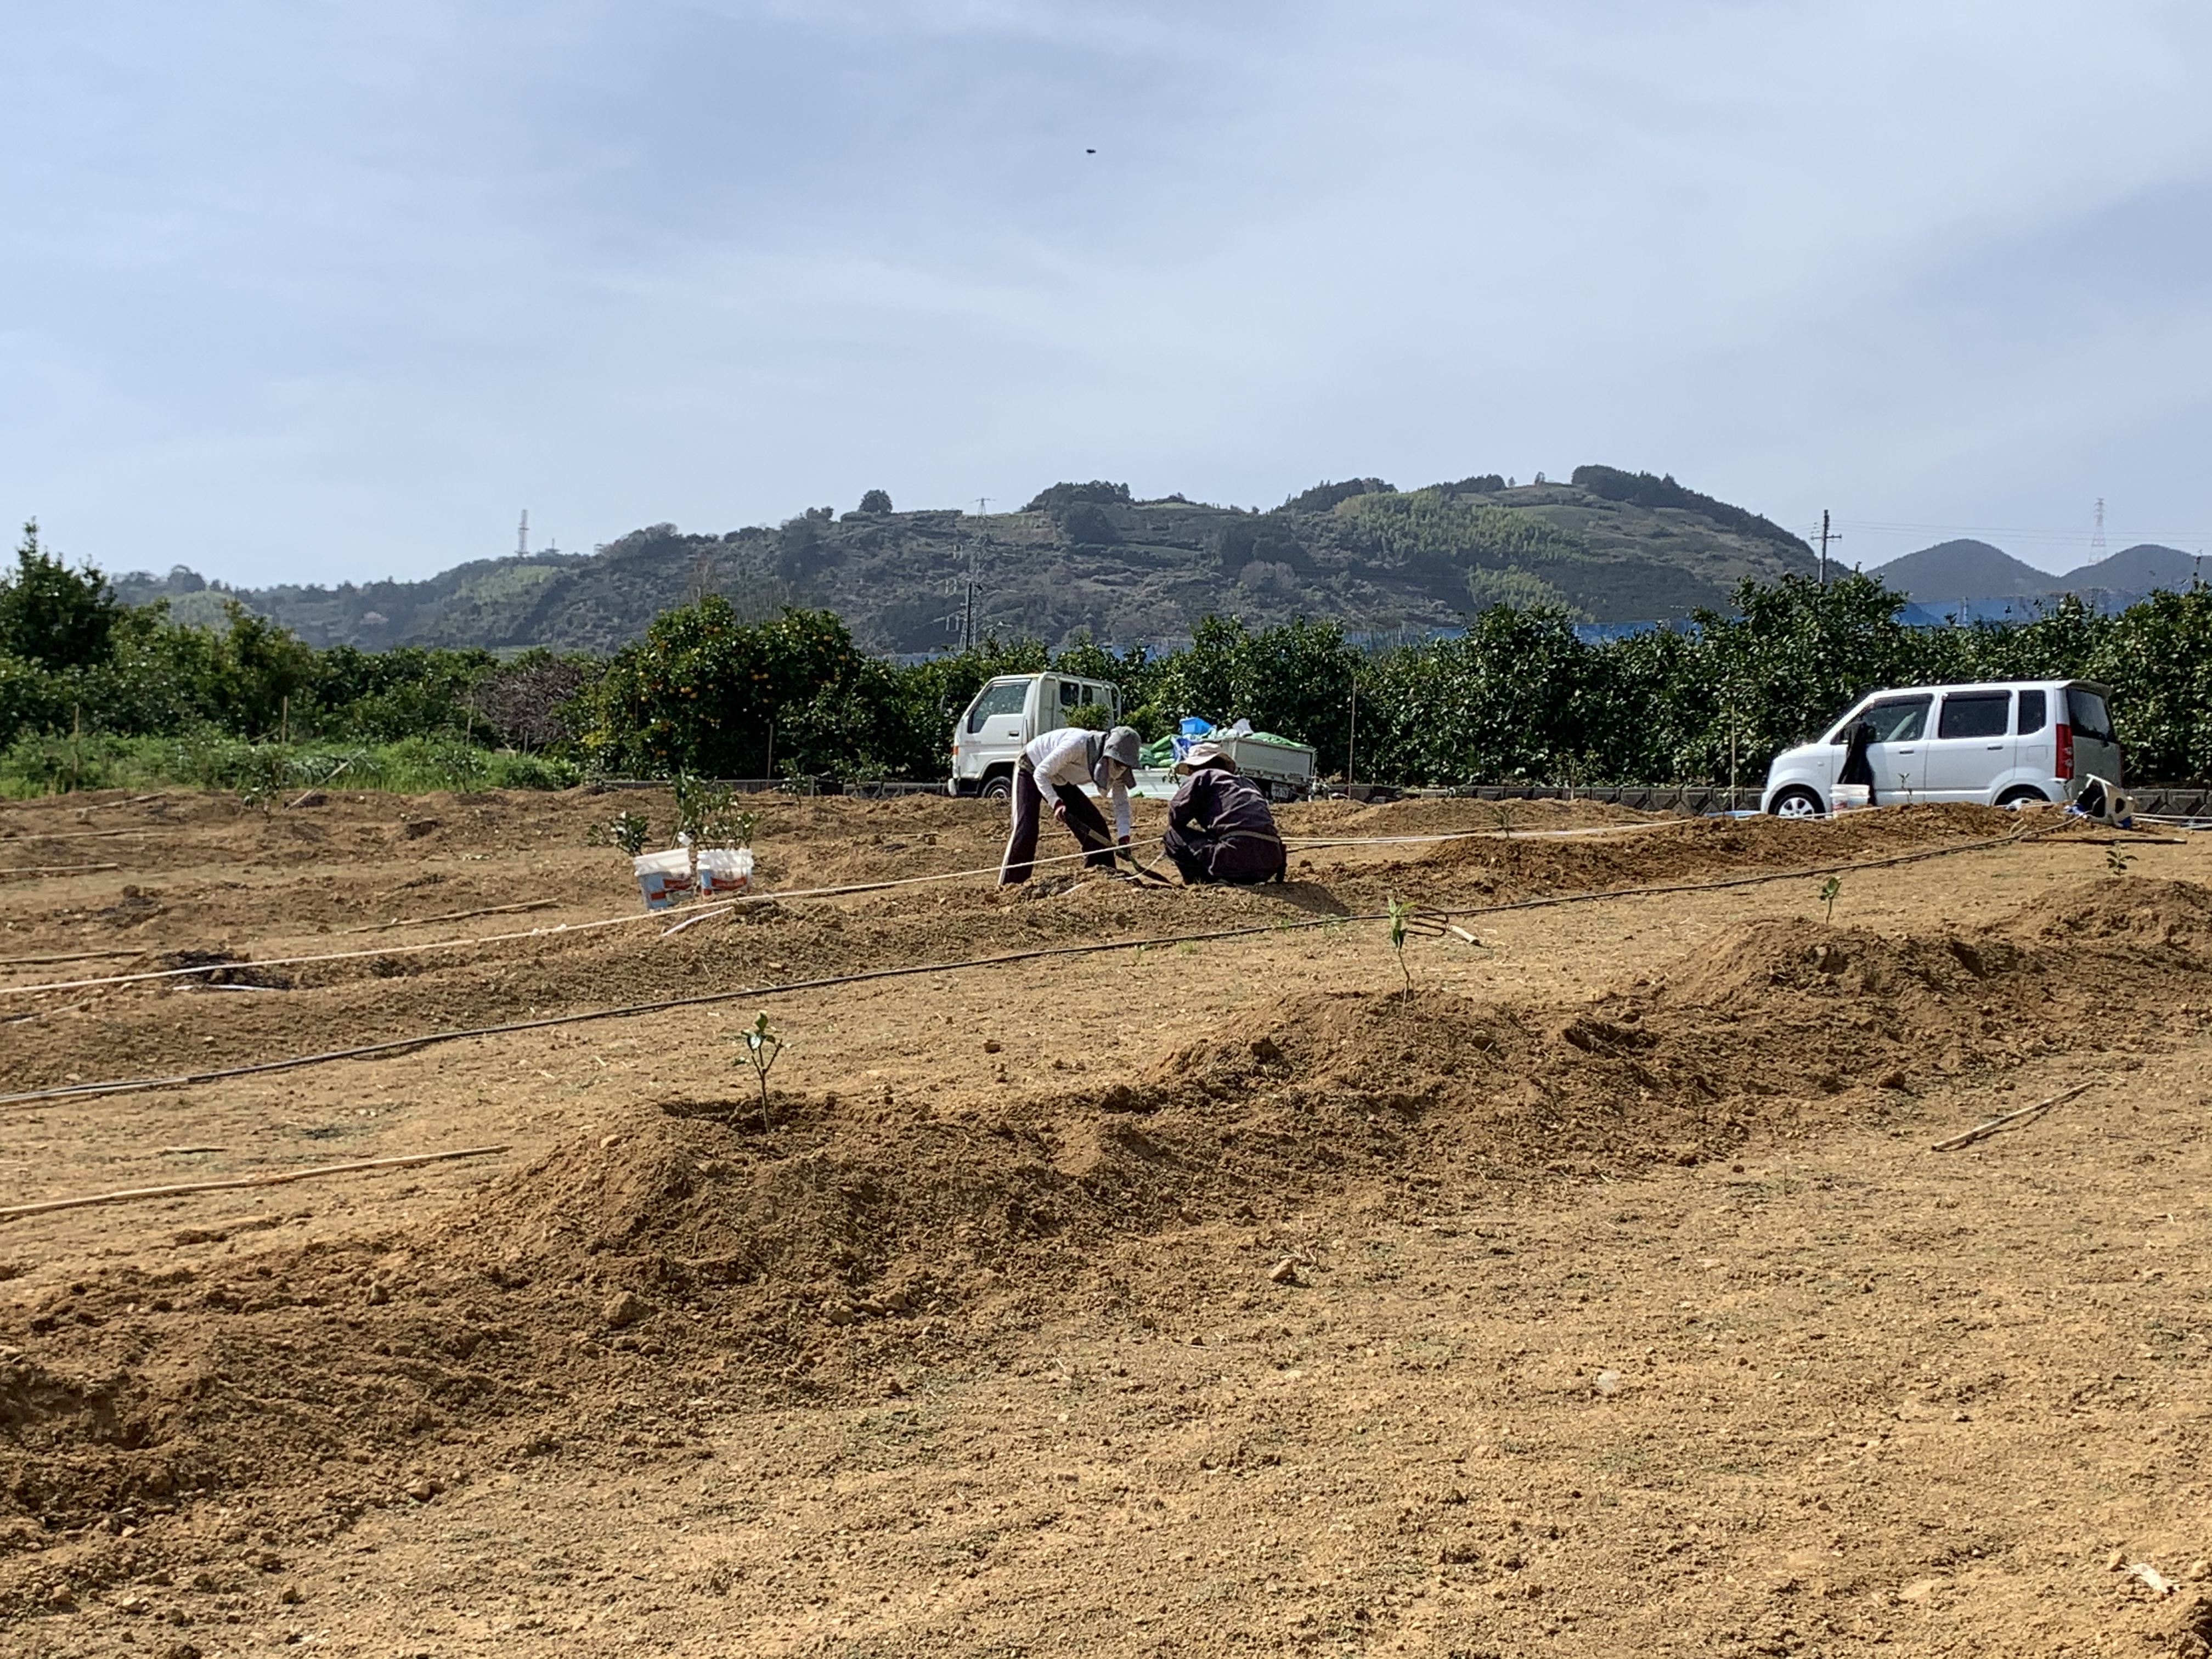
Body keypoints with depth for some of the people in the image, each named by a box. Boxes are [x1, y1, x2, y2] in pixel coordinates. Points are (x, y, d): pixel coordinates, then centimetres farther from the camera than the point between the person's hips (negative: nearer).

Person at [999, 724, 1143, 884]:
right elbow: (1041, 774, -31)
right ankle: (1009, 885, -16)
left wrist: (1124, 838, -23)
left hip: (1059, 781, 6)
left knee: (1096, 823, -6)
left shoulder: (1113, 766, -18)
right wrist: (1056, 803, -42)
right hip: (1030, 771, -6)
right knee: (1026, 829, -22)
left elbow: (1121, 803, -9)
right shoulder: (1078, 745, -39)